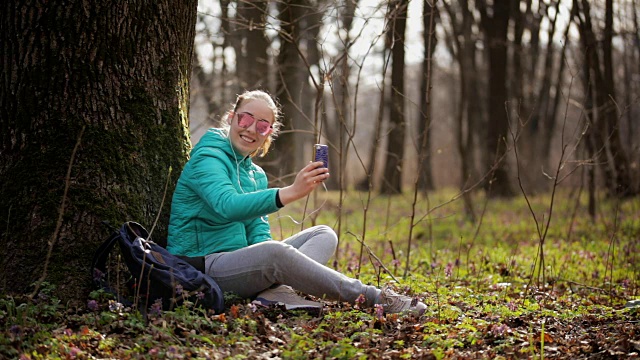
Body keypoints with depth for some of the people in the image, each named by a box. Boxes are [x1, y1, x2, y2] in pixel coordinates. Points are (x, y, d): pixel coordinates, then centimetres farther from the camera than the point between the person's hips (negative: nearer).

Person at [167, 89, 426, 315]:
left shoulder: (256, 175, 16)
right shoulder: (207, 159, -11)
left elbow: (258, 233, 10)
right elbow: (229, 206, -31)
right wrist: (291, 193, -43)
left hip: (240, 265, 9)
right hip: (201, 266, -9)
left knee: (324, 235, 1)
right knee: (274, 251, -36)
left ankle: (277, 290, -30)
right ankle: (374, 298, -29)